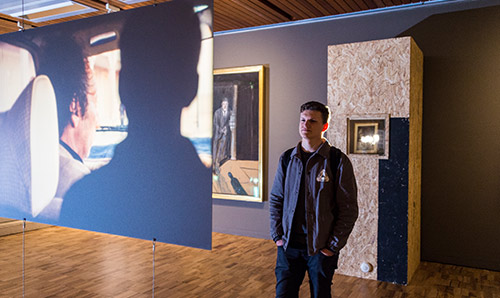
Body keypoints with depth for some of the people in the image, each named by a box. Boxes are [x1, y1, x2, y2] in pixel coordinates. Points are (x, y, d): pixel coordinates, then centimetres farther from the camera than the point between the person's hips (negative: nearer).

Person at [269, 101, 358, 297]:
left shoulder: (338, 161, -8)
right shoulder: (287, 158, 4)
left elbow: (349, 209, -7)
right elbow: (275, 200, 10)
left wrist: (333, 246, -9)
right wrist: (277, 235, 3)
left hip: (322, 249, -2)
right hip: (288, 245, 3)